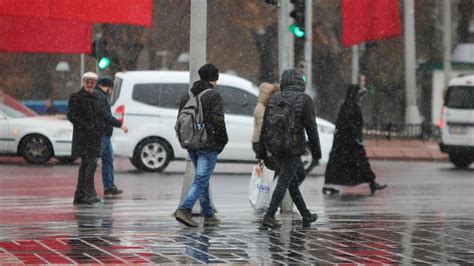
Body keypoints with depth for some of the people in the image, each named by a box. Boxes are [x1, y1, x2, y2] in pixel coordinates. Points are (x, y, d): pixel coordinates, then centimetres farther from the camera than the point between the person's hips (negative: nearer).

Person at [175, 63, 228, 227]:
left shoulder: (187, 96, 11)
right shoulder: (213, 96, -11)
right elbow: (218, 120, -18)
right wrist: (224, 139, -4)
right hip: (209, 145, -7)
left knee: (202, 179, 17)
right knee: (201, 180, -8)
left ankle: (208, 215, 20)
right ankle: (184, 210, -23)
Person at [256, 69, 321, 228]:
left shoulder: (273, 99, 6)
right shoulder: (304, 100, -6)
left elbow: (264, 125, 5)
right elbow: (311, 127, -7)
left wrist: (261, 151, 10)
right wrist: (316, 150, 2)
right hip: (294, 147, -5)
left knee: (294, 179, 17)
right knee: (284, 181, -3)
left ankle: (306, 216, 24)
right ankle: (269, 215, -12)